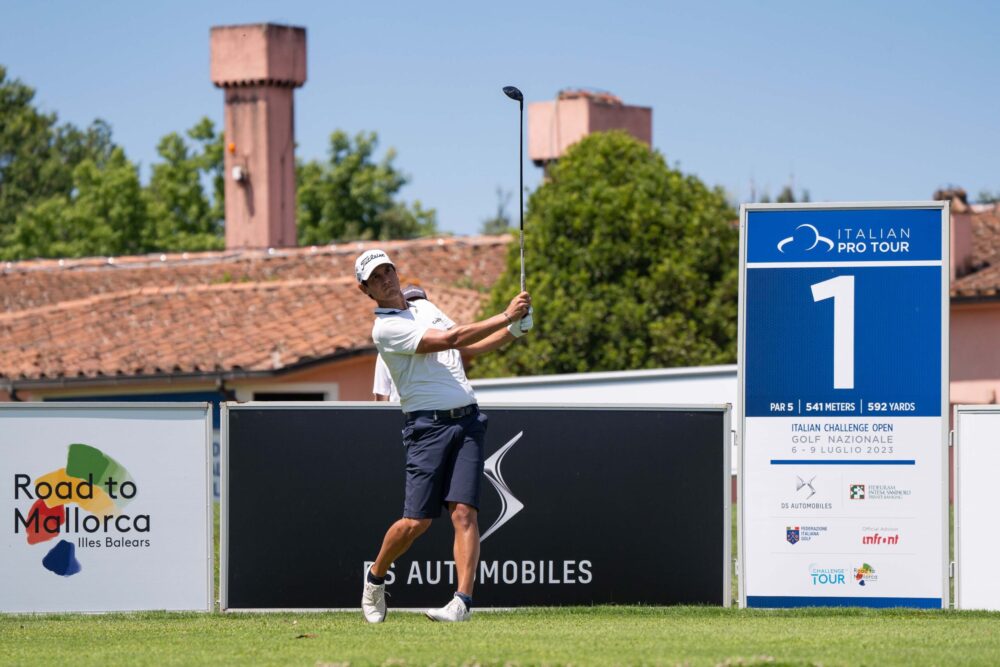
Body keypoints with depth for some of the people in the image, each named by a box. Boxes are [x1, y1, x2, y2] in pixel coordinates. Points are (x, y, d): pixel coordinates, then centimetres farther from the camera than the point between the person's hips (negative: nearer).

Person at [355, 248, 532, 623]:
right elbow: (448, 340, -16)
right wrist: (505, 316, -15)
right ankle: (375, 577, 20)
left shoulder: (425, 307, 19)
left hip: (467, 420, 5)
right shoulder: (385, 328, -7)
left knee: (464, 513, -10)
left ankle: (463, 600, -17)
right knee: (416, 522, -7)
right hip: (428, 426, -5)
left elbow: (469, 347, 28)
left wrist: (514, 331, 13)